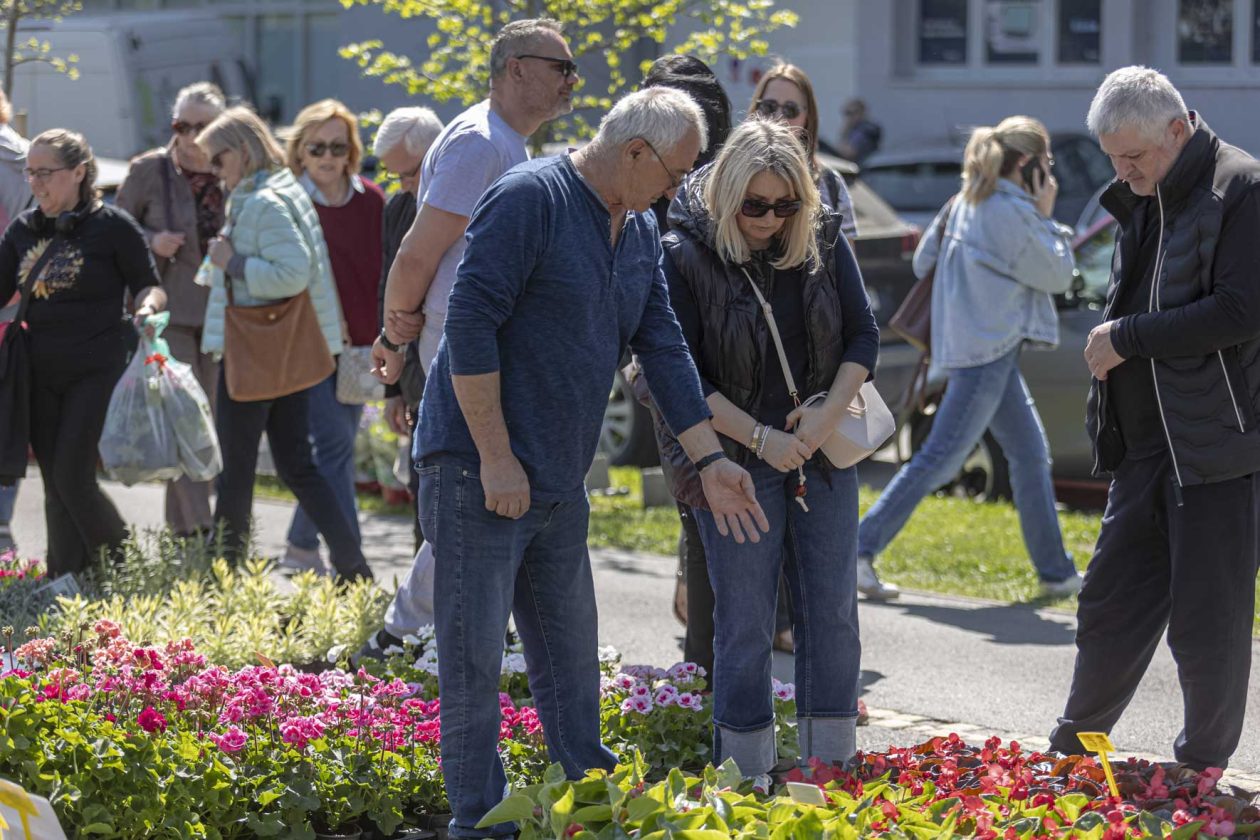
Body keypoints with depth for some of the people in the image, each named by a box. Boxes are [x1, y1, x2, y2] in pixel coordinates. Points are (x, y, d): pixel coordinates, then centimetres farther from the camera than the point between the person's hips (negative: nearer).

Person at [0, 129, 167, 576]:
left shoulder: (113, 225, -5)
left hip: (97, 372, -5)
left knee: (72, 477, -13)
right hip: (40, 376, 5)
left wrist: (145, 309, -23)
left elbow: (150, 287, -1)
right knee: (56, 488, 6)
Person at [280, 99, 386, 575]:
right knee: (334, 443, -11)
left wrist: (383, 336, 5)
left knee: (338, 444, 9)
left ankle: (301, 546, 23)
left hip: (359, 343, 5)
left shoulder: (371, 201, 8)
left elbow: (384, 269, 12)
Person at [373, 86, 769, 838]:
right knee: (475, 658, -4)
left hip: (560, 483, 9)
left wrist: (710, 460, 9)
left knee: (570, 658, 14)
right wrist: (495, 459, -19)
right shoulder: (530, 200, -15)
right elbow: (470, 324, -19)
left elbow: (664, 347, 15)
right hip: (481, 473, -8)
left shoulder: (640, 231, 12)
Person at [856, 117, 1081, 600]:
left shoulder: (967, 202, 11)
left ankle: (1056, 573, 17)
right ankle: (861, 551, -8)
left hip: (976, 343, 10)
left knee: (1030, 454, 13)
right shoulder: (1012, 213, -16)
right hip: (988, 347, -10)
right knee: (942, 457, -8)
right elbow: (1057, 276, -8)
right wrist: (1046, 217, 1)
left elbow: (923, 259, 15)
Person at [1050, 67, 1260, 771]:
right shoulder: (1145, 201, 14)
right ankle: (1073, 749, 25)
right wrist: (1110, 348, 9)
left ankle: (1203, 769, 12)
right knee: (1112, 601, 14)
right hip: (1147, 444, 8)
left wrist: (1128, 337, -15)